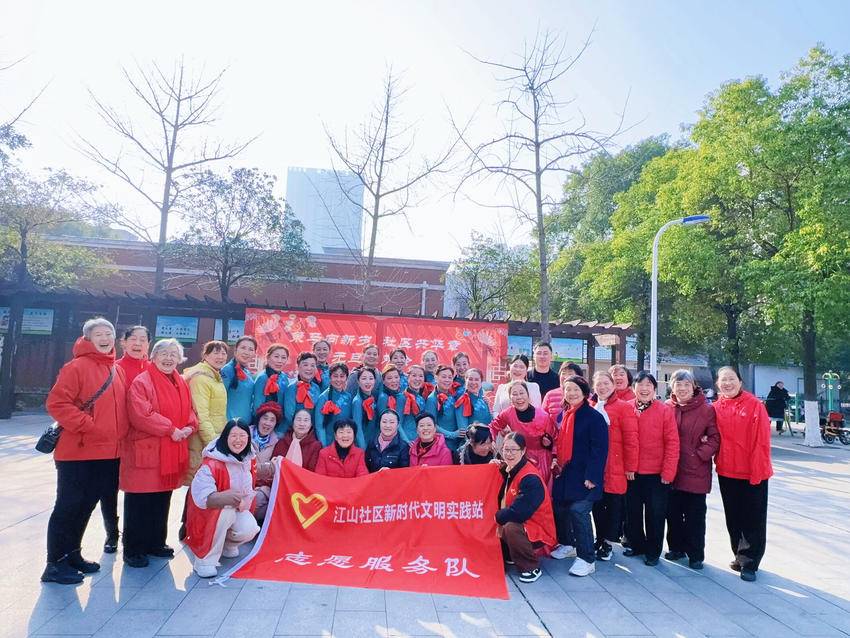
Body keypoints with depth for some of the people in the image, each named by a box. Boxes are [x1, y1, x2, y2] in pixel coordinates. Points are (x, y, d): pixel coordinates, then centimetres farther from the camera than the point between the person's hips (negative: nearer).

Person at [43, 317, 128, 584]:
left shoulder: (117, 371, 12)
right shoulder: (77, 367, -9)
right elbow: (56, 403, -15)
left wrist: (119, 435, 7)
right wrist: (87, 426, -19)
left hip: (109, 452, 7)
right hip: (77, 452, -7)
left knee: (87, 505, 16)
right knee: (68, 506, 1)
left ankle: (72, 554, 29)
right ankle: (55, 564, 12)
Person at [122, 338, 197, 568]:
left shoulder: (181, 383, 13)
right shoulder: (141, 382, -10)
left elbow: (189, 412, 15)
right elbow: (140, 415, -20)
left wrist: (189, 428, -6)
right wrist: (171, 430, -18)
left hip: (172, 452, 7)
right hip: (145, 451, -7)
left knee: (162, 500, 15)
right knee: (139, 502, 1)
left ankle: (156, 543, 29)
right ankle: (133, 549, 13)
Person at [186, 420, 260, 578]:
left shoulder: (247, 460, -5)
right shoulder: (212, 464, -27)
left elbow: (248, 489, 1)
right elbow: (201, 497, -36)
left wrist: (243, 501, -21)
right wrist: (224, 497, -53)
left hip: (236, 511, 5)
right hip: (208, 513, -5)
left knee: (250, 529, -22)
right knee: (226, 510, -37)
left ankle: (227, 545, 15)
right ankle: (204, 560, -20)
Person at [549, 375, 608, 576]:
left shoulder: (594, 417, -10)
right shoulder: (563, 415, 11)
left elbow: (599, 449, -14)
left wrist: (591, 476, -19)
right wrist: (556, 461, 6)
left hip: (582, 476, -7)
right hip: (564, 473, 7)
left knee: (578, 512, -11)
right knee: (560, 509, 13)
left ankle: (587, 559, 1)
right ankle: (567, 544, 35)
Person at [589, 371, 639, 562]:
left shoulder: (624, 407, -5)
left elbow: (631, 439, -8)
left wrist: (630, 467, -10)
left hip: (615, 468, -4)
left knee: (613, 504, 5)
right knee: (597, 504, 11)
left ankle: (608, 542, 17)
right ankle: (600, 538, 25)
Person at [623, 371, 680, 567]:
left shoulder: (664, 411, -8)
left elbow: (672, 442, -8)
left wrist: (668, 471, -11)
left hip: (657, 473, -2)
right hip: (631, 472, 3)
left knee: (655, 513, 8)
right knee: (633, 511, 14)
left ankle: (653, 551, 25)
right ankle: (637, 545, 33)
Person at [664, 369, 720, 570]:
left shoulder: (706, 410, -5)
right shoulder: (666, 408, 2)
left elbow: (714, 437, -4)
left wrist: (701, 454, -13)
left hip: (696, 471, -3)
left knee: (695, 515, 6)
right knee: (673, 512, 14)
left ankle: (696, 554, 20)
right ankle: (676, 547, 30)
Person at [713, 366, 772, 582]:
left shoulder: (754, 405, -10)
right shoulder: (716, 407, 3)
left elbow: (762, 440, -13)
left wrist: (758, 470, -15)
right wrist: (715, 457, -2)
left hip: (753, 472, -4)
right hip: (727, 472, 4)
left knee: (753, 519, 4)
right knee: (733, 518, 15)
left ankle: (749, 562, 14)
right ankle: (740, 556, 31)